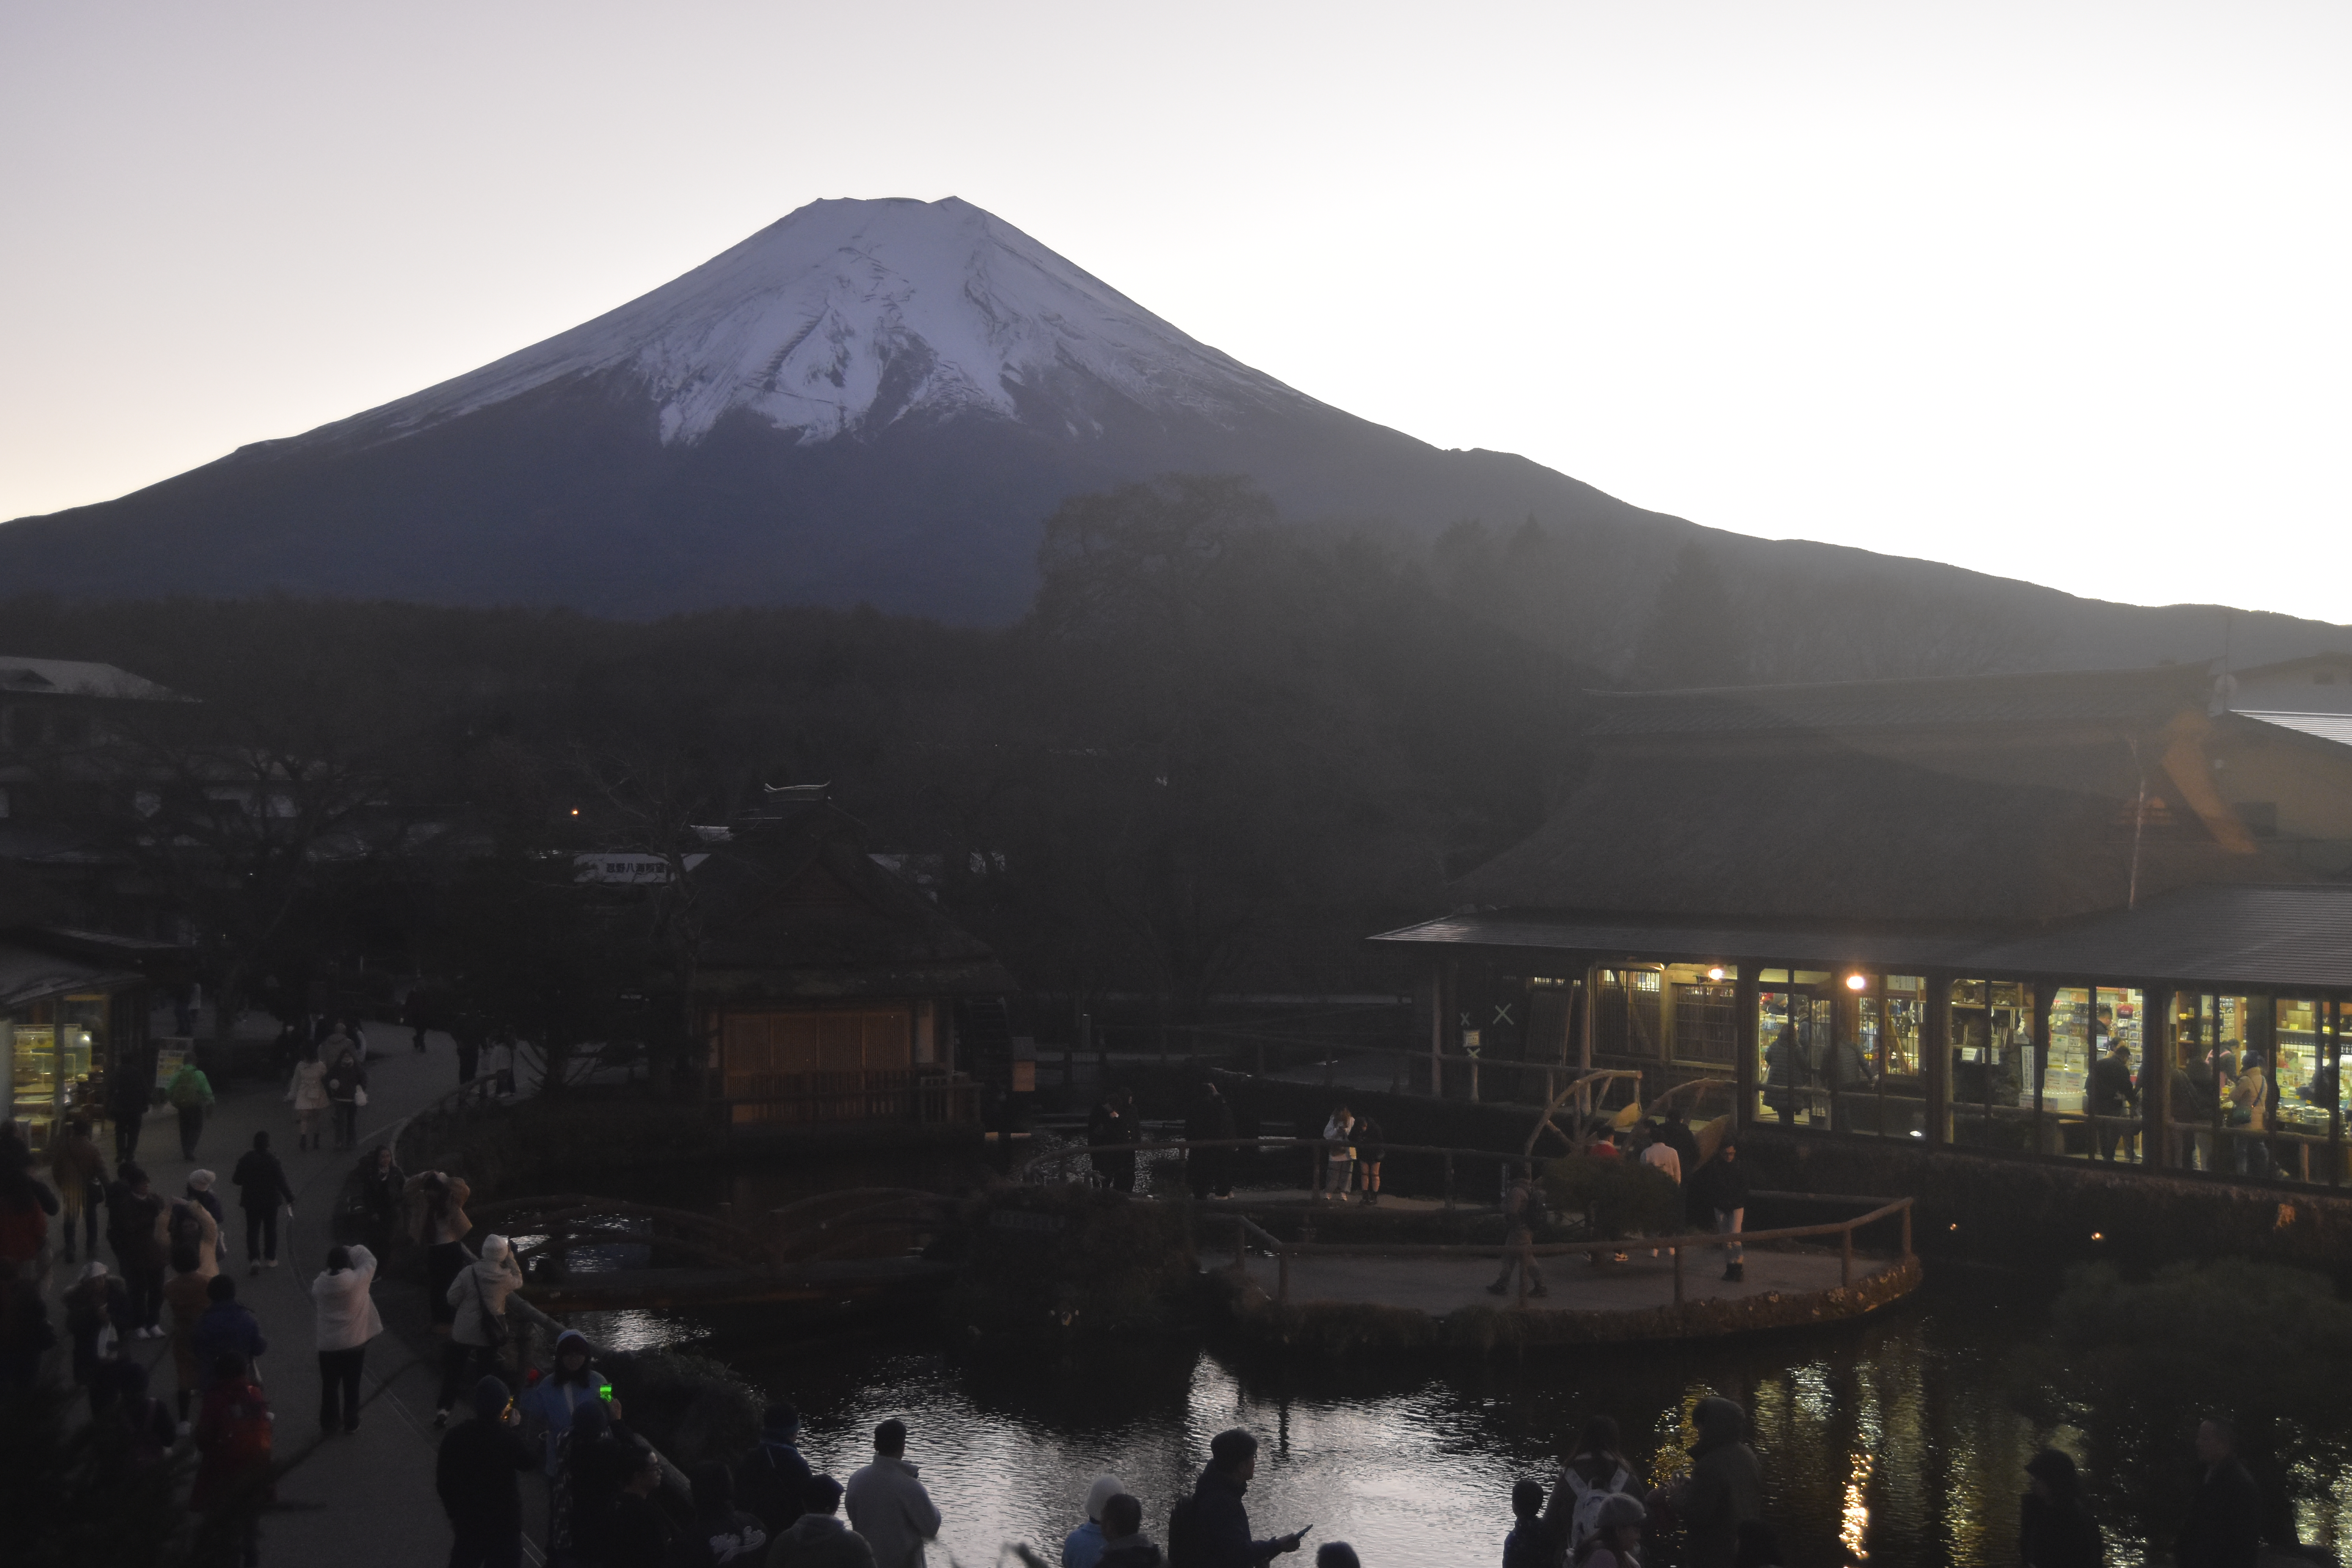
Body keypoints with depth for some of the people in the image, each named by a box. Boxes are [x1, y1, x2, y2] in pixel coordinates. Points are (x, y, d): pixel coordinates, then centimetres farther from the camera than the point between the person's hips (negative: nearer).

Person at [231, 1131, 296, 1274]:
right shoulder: (273, 1161, -16)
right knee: (270, 1229, 13)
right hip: (271, 1201, -1)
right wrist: (290, 1199, -9)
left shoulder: (245, 1160, -9)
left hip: (251, 1201, 1)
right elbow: (281, 1182, -15)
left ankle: (254, 1259, -11)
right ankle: (270, 1259, 20)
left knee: (253, 1230, 6)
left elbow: (237, 1180, -2)